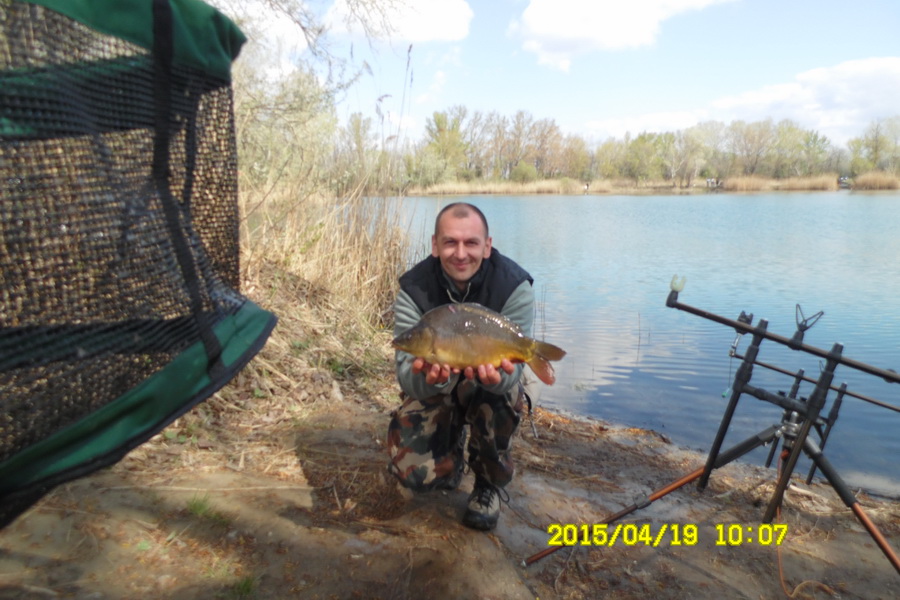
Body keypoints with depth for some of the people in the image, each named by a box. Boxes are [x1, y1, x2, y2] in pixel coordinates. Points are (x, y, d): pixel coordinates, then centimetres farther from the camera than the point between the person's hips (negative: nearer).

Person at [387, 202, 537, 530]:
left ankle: (489, 484, -6)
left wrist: (497, 376, -50)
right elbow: (407, 377, -25)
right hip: (433, 392, 1)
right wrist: (427, 377, -50)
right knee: (414, 473, -18)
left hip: (487, 389, 0)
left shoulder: (514, 287, -23)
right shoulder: (413, 290, -21)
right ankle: (451, 446, 21)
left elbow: (512, 366, -25)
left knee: (503, 390, -37)